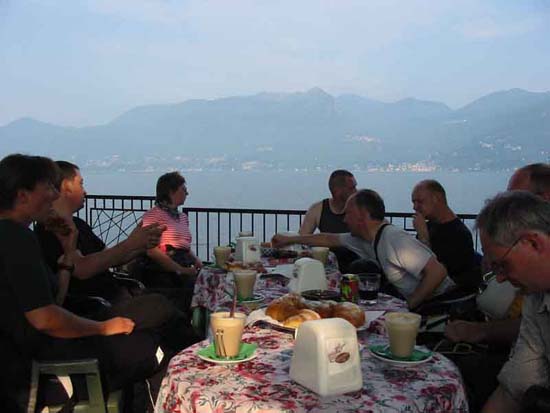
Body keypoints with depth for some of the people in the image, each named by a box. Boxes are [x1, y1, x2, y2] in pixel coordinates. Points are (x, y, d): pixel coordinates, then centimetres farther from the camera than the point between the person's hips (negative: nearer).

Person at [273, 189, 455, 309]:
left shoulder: (395, 240, -24)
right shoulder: (366, 239, 4)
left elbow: (437, 271, -28)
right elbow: (330, 239, 18)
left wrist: (411, 304, -19)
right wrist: (289, 240, 27)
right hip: (421, 305, 9)